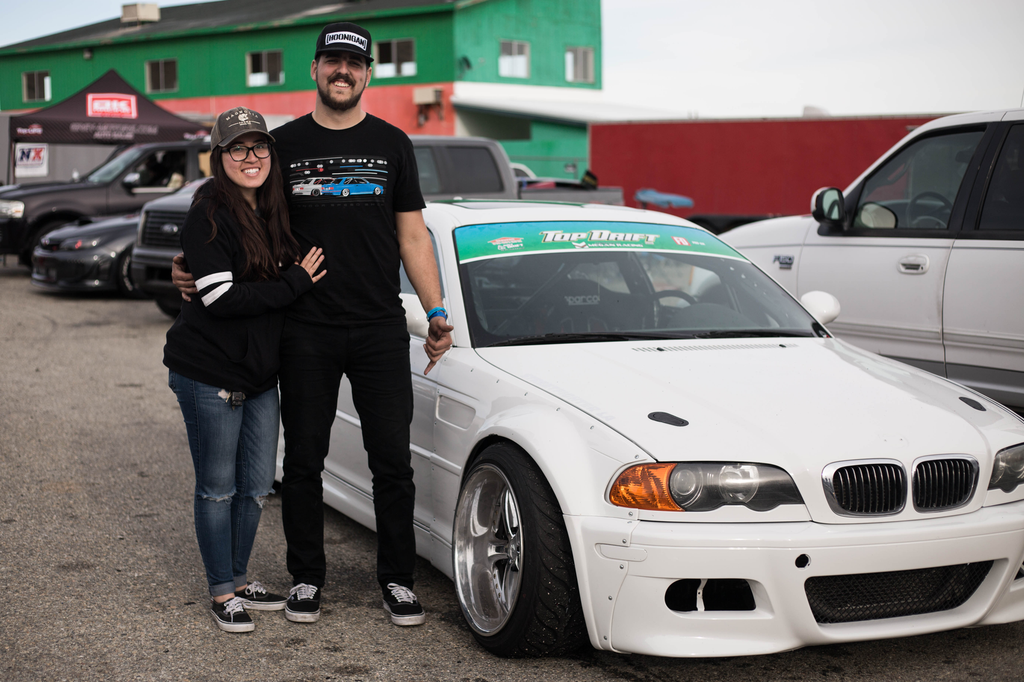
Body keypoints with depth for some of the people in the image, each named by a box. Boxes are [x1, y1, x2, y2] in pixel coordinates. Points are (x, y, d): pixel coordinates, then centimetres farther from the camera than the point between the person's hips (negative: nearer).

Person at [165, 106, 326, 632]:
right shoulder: (208, 217, -14)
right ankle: (222, 593, 16)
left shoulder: (275, 213, 8)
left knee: (256, 486, 13)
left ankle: (240, 578, 29)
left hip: (261, 374, 7)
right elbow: (221, 297, -22)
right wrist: (295, 284, -18)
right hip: (208, 375, -7)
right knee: (218, 487, 4)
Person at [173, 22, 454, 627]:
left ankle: (398, 578, 15)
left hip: (381, 328, 0)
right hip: (306, 331, 0)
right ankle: (306, 577, 20)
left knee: (392, 459, 2)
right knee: (303, 459, 7)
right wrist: (191, 267, -3)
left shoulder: (392, 144, 8)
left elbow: (413, 235, 9)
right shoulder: (284, 144, 6)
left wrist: (437, 312, 3)